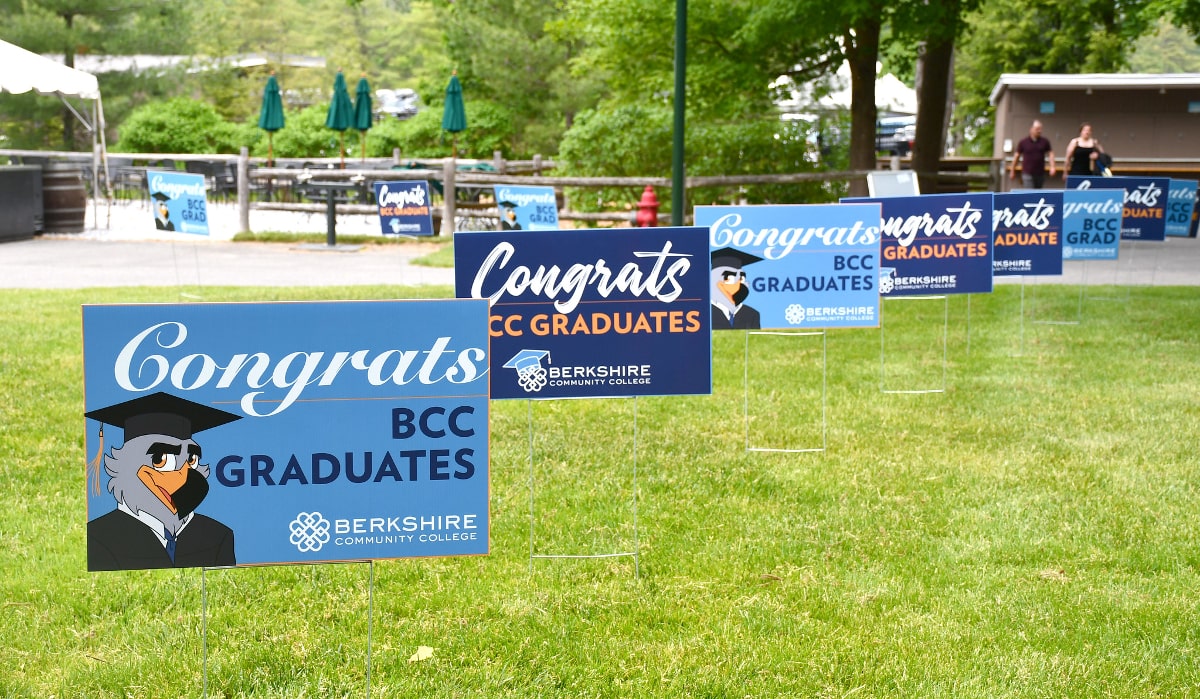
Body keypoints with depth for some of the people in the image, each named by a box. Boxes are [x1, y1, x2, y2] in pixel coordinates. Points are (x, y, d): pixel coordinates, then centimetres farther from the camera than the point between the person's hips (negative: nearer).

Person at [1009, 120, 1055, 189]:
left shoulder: (1045, 142, 5)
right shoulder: (1023, 142, -1)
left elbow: (1050, 153, 4)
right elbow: (1017, 155, 6)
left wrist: (1052, 167, -12)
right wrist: (1012, 171, 8)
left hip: (1040, 174, 3)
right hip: (1027, 174, -3)